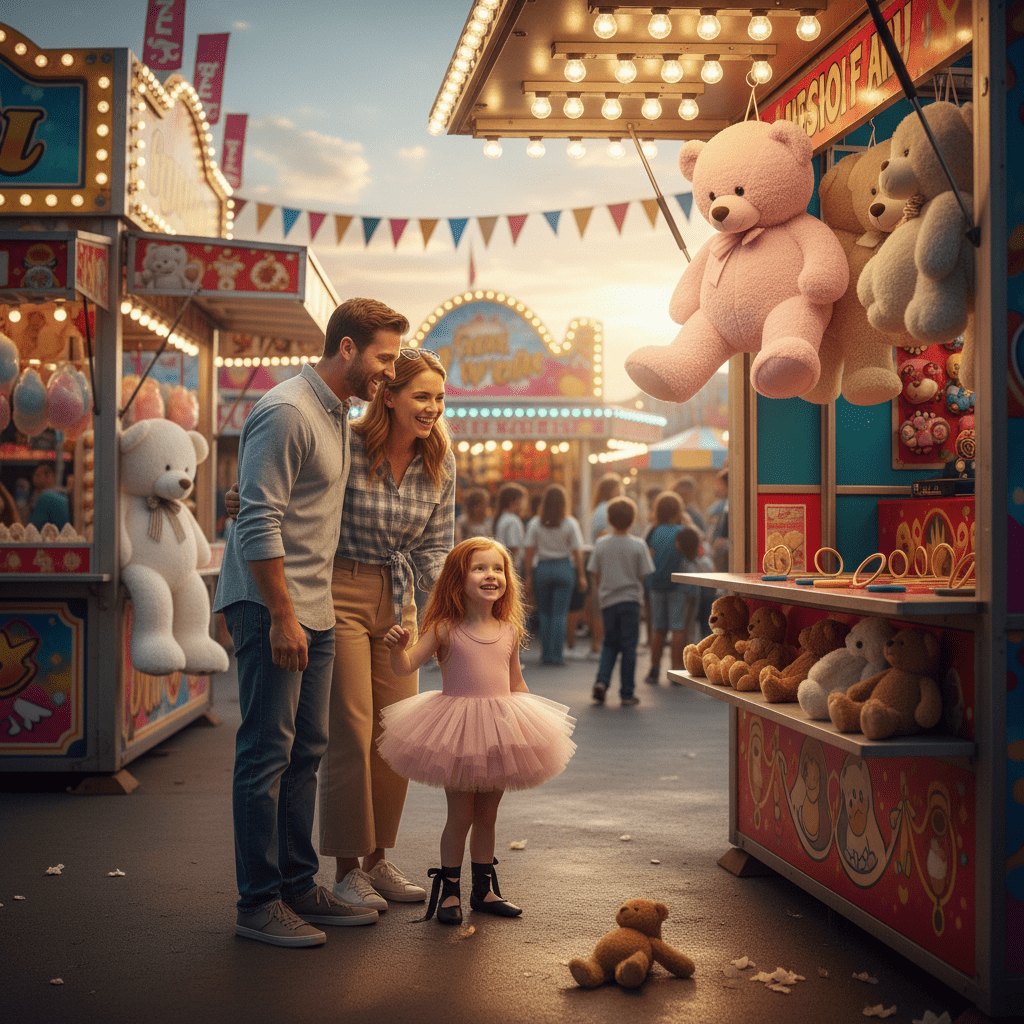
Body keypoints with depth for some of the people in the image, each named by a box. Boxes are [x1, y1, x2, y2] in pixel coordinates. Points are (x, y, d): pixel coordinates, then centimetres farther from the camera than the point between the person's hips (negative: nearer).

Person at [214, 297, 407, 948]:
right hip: (271, 606, -9)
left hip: (314, 610, 9)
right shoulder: (286, 413, -15)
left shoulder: (338, 415, 16)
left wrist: (318, 607, 17)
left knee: (307, 752, 12)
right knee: (267, 751, -4)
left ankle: (300, 886, 21)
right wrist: (283, 616, -20)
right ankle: (259, 902, 3)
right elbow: (259, 522, -20)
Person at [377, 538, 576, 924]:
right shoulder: (445, 629, -8)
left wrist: (531, 726, 13)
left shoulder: (508, 632, 6)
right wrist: (398, 646, -33)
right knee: (460, 816, 2)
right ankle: (448, 891, 16)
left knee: (487, 815, 14)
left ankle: (484, 889, 26)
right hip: (457, 732, -4)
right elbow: (405, 668, -12)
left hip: (500, 732, 4)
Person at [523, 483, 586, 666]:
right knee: (559, 614, 1)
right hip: (564, 568, -1)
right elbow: (577, 552, -3)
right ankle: (555, 655, -1)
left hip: (542, 568, 1)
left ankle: (545, 654, 10)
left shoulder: (535, 524, 0)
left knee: (544, 613, 11)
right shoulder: (570, 524, -3)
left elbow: (529, 551, -1)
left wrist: (529, 574, 5)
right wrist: (581, 575, 4)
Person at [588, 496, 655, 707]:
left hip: (608, 601, 2)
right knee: (629, 646, 4)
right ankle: (627, 693, 6)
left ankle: (602, 681, -3)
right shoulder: (638, 545, -8)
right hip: (631, 599, -2)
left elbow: (595, 575, 2)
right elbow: (643, 576, -5)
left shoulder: (601, 544, -3)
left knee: (610, 644, 16)